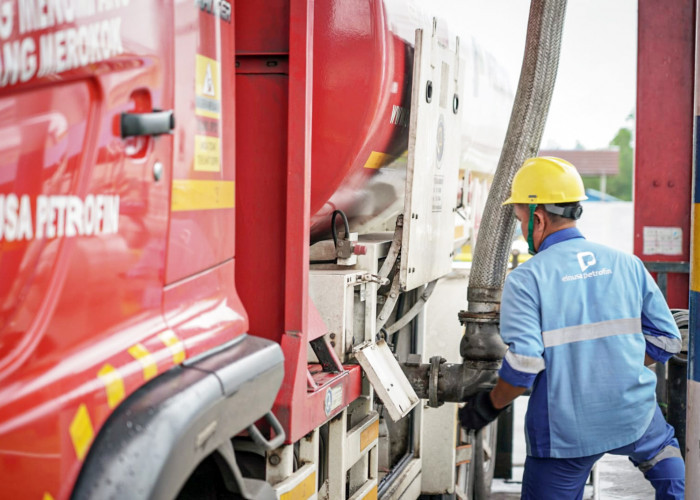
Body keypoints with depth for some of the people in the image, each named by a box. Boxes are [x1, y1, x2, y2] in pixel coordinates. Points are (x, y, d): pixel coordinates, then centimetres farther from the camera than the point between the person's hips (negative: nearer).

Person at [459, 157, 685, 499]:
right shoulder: (627, 265, 2)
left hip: (566, 431, -4)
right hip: (634, 416, 4)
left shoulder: (525, 280, -12)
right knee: (661, 450, 36)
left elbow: (523, 363, -20)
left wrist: (489, 406, -3)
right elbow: (666, 340, 5)